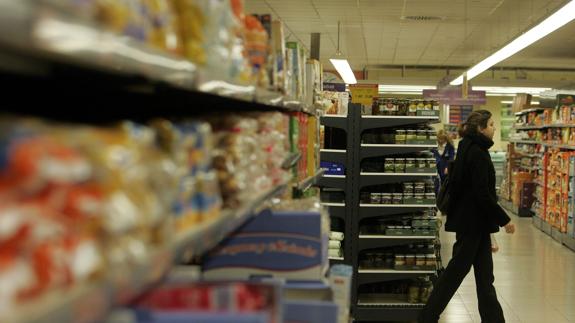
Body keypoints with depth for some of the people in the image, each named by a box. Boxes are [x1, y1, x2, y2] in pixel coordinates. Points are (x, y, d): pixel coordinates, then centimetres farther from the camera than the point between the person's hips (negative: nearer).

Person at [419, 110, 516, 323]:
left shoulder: (468, 149, 11)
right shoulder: (478, 154, -18)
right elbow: (482, 193, -22)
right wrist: (504, 220, -16)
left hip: (472, 220, 10)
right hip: (473, 221, -10)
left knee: (484, 274, 12)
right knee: (456, 271, -1)